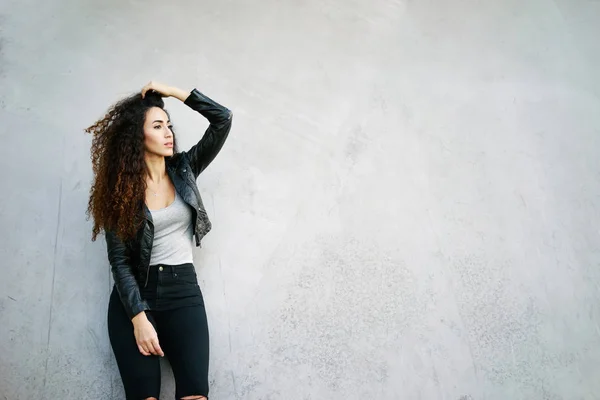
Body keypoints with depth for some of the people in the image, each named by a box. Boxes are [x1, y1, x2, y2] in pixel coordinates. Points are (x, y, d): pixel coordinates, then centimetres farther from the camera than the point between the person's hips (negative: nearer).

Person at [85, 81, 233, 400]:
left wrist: (172, 91, -3)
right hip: (134, 295, -1)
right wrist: (139, 317, -16)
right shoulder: (121, 187, -1)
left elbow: (223, 119, -2)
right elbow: (119, 260, -6)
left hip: (184, 291, 2)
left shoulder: (184, 170, 7)